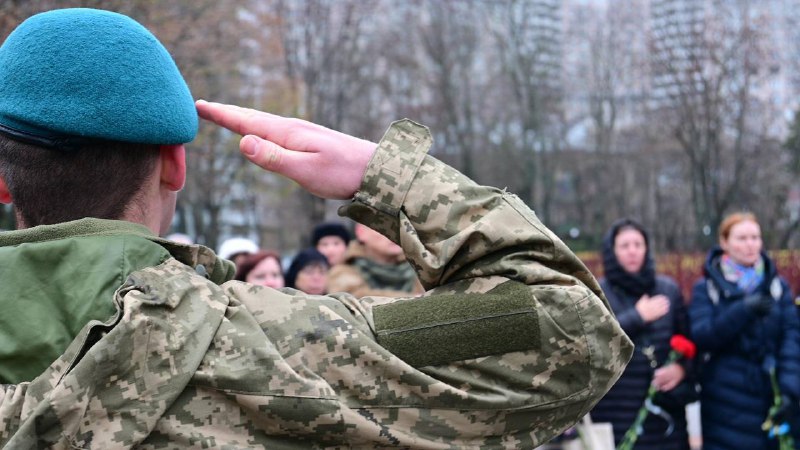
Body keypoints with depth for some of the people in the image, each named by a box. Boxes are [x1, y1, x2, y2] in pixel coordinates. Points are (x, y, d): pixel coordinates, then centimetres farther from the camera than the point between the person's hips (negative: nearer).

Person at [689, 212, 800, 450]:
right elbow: (701, 338, -9)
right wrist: (743, 310, -22)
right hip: (727, 404, -2)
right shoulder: (706, 288, 3)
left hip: (772, 400, 2)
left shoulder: (778, 286, 9)